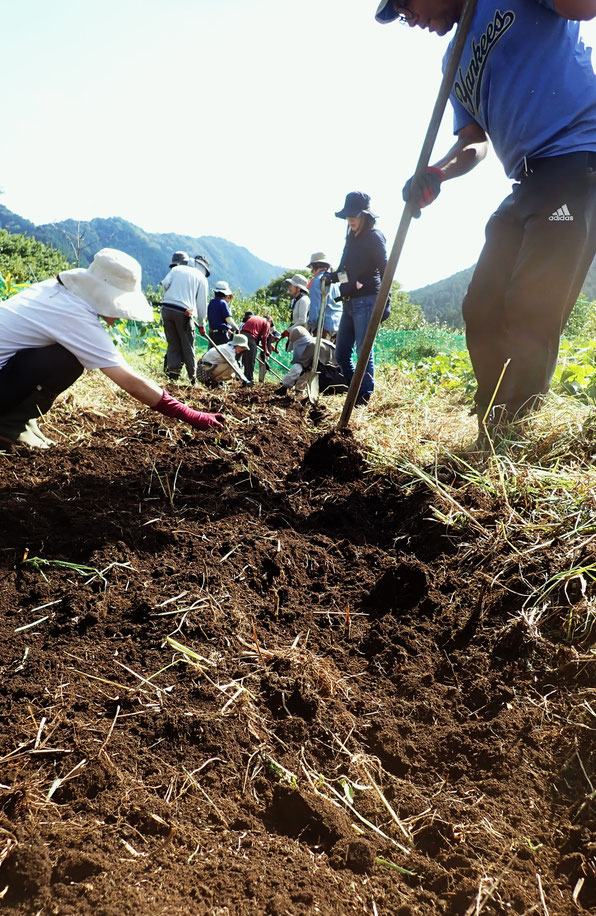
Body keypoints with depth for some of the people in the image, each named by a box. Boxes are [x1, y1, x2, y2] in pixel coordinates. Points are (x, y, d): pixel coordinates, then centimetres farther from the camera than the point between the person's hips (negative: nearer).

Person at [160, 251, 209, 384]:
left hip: (166, 309, 2)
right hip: (184, 313, -2)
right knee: (188, 347, 6)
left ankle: (172, 372, 0)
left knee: (173, 344, 10)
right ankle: (192, 378, 10)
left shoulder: (176, 269, 15)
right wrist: (201, 324, 17)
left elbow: (165, 284, 0)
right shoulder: (201, 278, 11)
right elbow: (201, 303, 8)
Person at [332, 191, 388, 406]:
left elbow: (384, 269, -12)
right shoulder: (352, 237, 18)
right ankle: (355, 393, 19)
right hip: (349, 301, 9)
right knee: (341, 353, 10)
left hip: (366, 300, -9)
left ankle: (364, 397, -6)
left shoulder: (374, 237, -5)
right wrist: (332, 276, 8)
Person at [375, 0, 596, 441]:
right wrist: (434, 175, 0)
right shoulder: (456, 61, 24)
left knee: (530, 313, -18)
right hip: (528, 185, 8)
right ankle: (492, 445, 7)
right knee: (483, 309, 1)